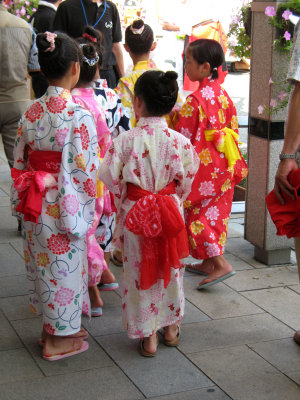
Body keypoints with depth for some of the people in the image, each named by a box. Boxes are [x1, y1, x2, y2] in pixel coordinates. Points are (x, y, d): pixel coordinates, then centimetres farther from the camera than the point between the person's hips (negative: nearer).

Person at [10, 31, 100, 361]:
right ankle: (59, 341, 19)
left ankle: (51, 327, 36)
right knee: (64, 266, 7)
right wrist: (86, 208, -5)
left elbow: (19, 162, 7)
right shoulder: (79, 115, -18)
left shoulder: (31, 113, 1)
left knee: (43, 263, 19)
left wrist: (26, 197, 18)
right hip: (63, 206, -6)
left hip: (34, 206, 6)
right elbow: (84, 169, -17)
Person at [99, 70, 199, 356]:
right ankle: (171, 327, 33)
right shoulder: (179, 141, -10)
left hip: (134, 214, -2)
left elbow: (111, 178, -10)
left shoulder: (124, 141, -16)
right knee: (170, 268, 19)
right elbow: (186, 181, -2)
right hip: (170, 210, 2)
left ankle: (147, 335, 18)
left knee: (138, 271, 11)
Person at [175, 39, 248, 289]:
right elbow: (233, 127, 13)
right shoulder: (222, 95, 6)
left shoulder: (195, 100, -19)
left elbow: (184, 137, -17)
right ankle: (208, 262, 25)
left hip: (203, 166, -8)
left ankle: (220, 264, -5)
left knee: (197, 215, 2)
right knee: (215, 212, 15)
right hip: (224, 165, 8)